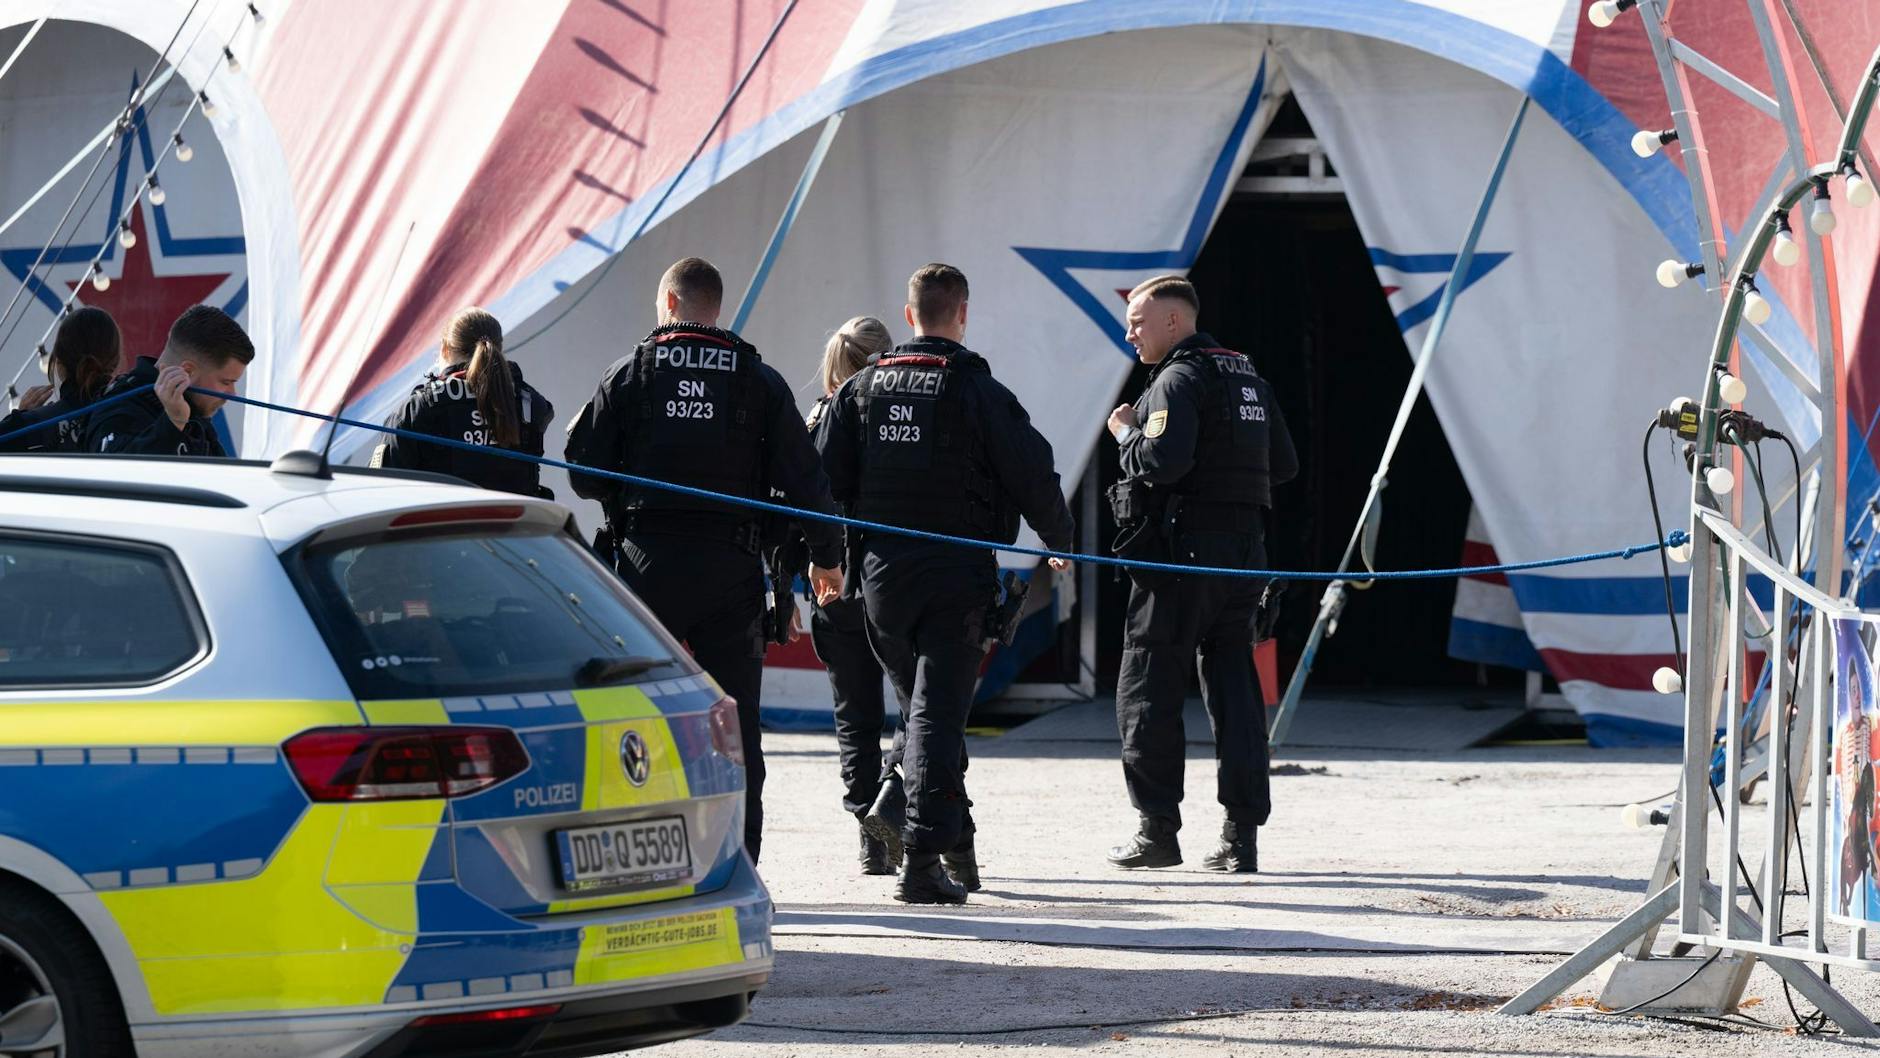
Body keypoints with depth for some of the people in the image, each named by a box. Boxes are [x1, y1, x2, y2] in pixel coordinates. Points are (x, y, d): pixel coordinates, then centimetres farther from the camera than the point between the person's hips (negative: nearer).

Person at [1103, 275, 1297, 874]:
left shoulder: (1179, 380, -10)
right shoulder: (1247, 378, 16)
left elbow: (1163, 461, -23)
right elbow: (1284, 466, 18)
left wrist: (1126, 431, -5)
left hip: (1182, 552, -8)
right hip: (1245, 546, 8)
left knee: (1147, 691, 0)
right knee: (1234, 689, 7)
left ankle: (1158, 829, 0)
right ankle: (1242, 835, 2)